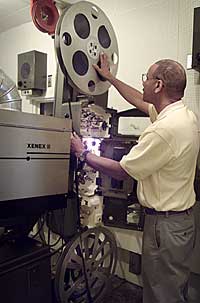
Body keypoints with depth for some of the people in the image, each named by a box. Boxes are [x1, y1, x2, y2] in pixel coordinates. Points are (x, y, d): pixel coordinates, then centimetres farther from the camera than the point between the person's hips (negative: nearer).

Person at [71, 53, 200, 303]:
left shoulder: (165, 129, -27)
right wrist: (109, 77, 26)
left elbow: (121, 171, -19)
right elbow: (140, 102, 18)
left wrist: (83, 153, -5)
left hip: (165, 225, -9)